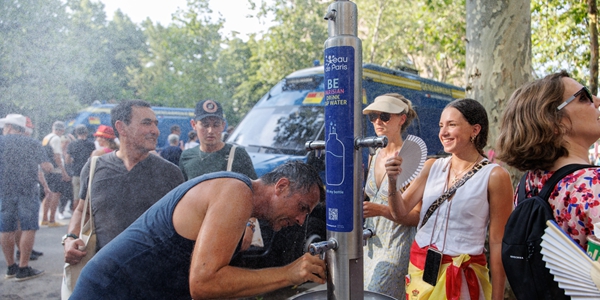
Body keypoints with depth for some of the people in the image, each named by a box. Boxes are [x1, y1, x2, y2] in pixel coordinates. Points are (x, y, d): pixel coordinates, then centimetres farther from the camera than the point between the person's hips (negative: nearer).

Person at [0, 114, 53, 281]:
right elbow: (48, 168, -3)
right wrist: (37, 162, 17)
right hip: (28, 190, -2)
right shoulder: (33, 143, 3)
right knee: (28, 228, 1)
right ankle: (23, 269, 0)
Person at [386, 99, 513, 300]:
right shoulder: (432, 167, 2)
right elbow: (400, 212, 1)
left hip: (462, 275, -4)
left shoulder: (494, 176, -11)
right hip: (420, 267, 4)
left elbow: (498, 242, -9)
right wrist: (392, 181, -17)